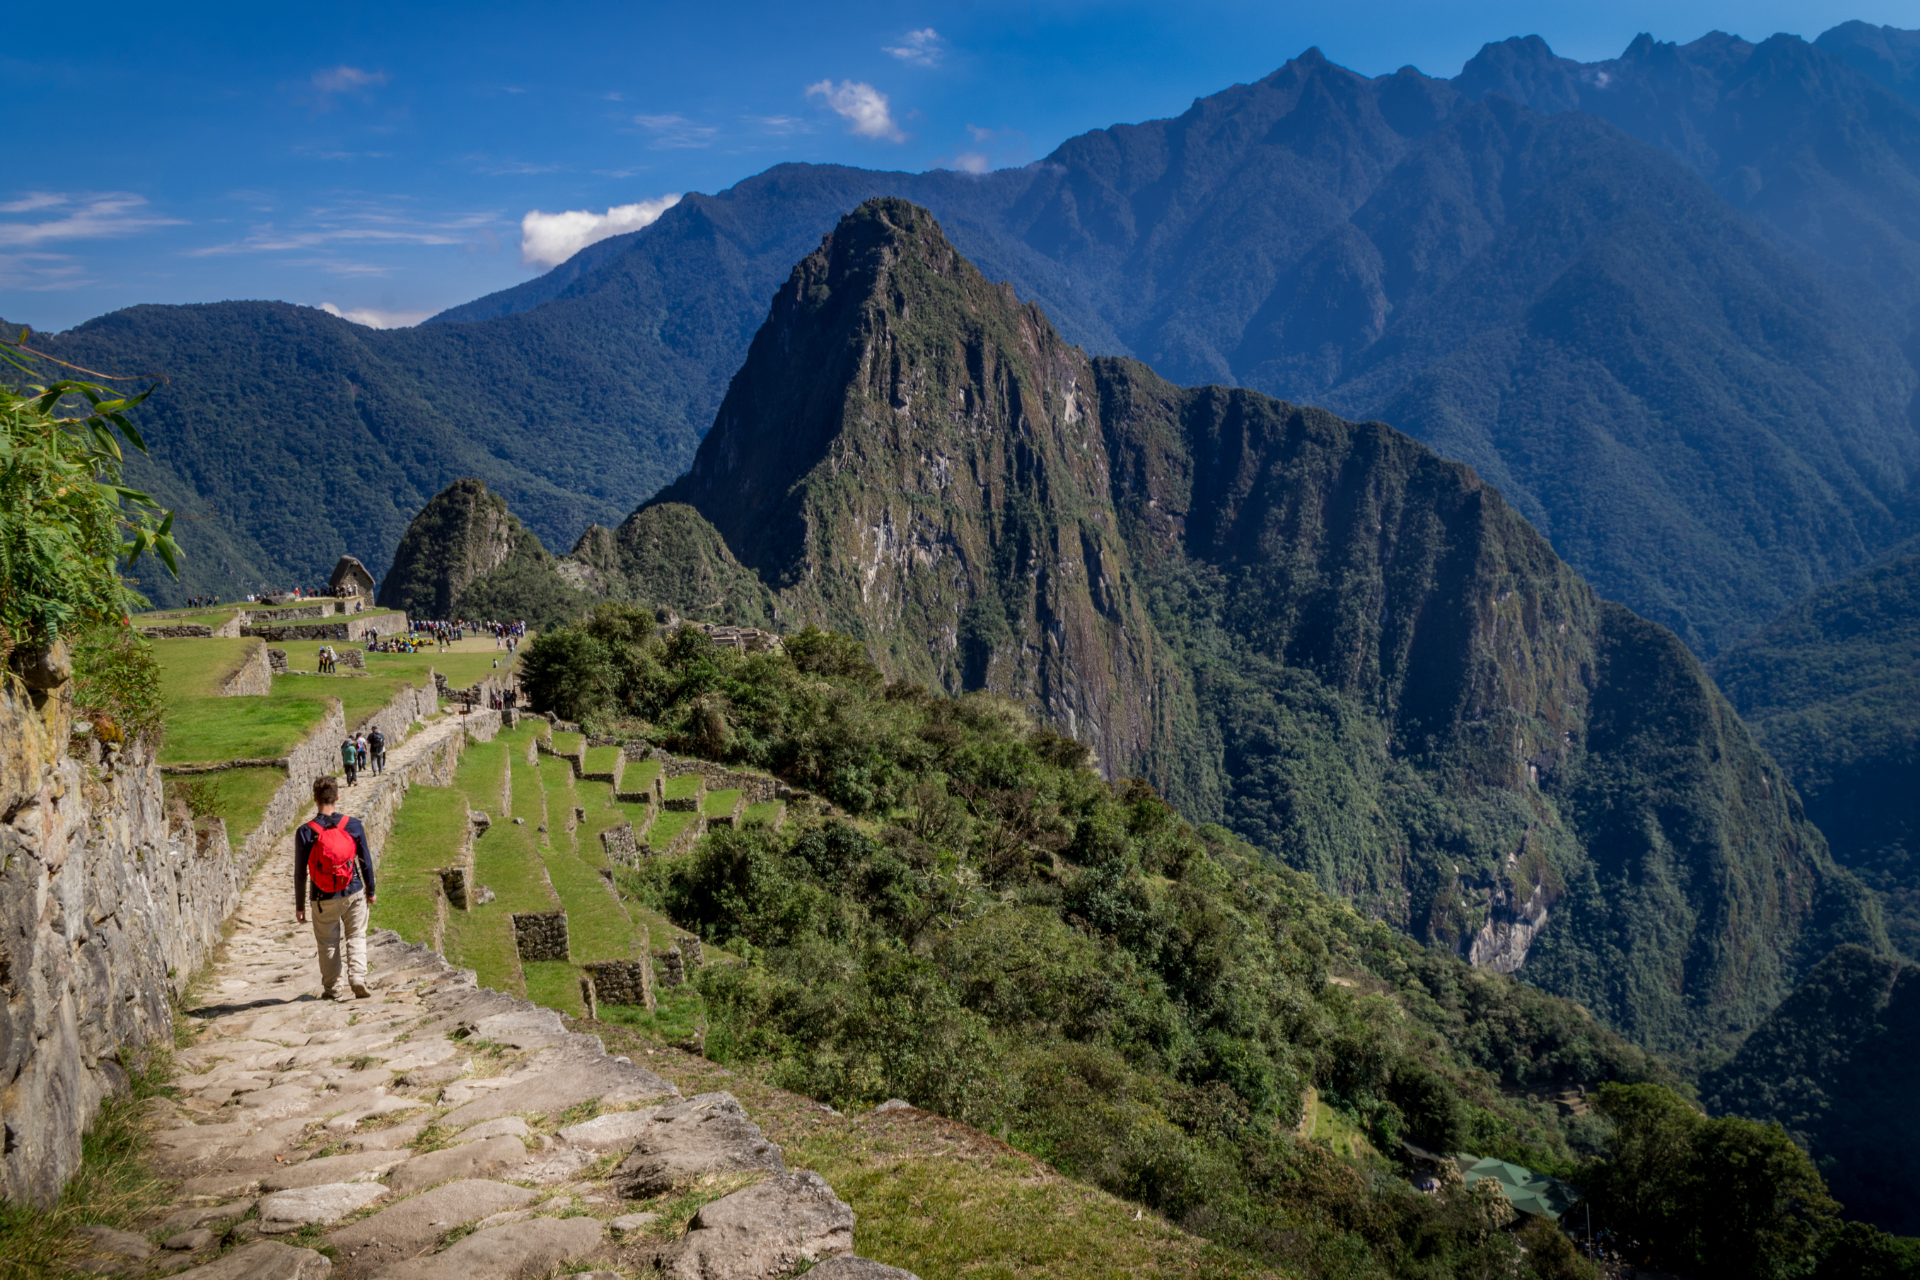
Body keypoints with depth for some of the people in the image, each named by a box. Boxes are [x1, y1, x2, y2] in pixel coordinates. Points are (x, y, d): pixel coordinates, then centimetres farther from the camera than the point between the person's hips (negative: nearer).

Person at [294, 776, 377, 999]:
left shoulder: (305, 832, -9)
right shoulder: (353, 825, -6)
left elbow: (300, 873, -5)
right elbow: (366, 861, 1)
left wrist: (299, 906, 4)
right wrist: (370, 890, 15)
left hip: (324, 899, -1)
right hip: (354, 893, 1)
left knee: (328, 944, 13)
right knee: (356, 938, 14)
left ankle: (331, 989, 20)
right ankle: (358, 978, -3)